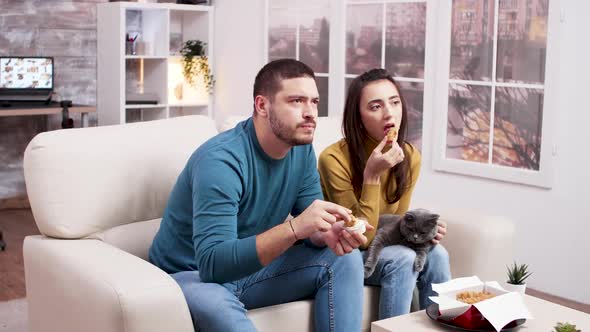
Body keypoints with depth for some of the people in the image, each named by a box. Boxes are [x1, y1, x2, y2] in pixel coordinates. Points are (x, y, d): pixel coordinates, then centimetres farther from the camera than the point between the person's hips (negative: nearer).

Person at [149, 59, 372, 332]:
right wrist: (294, 228, -46)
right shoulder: (220, 160, -28)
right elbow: (212, 264, -36)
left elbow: (311, 230, -1)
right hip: (191, 276, -7)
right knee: (211, 301, -40)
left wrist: (329, 233, -27)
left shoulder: (302, 149, -4)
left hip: (251, 267, 7)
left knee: (345, 259, -9)